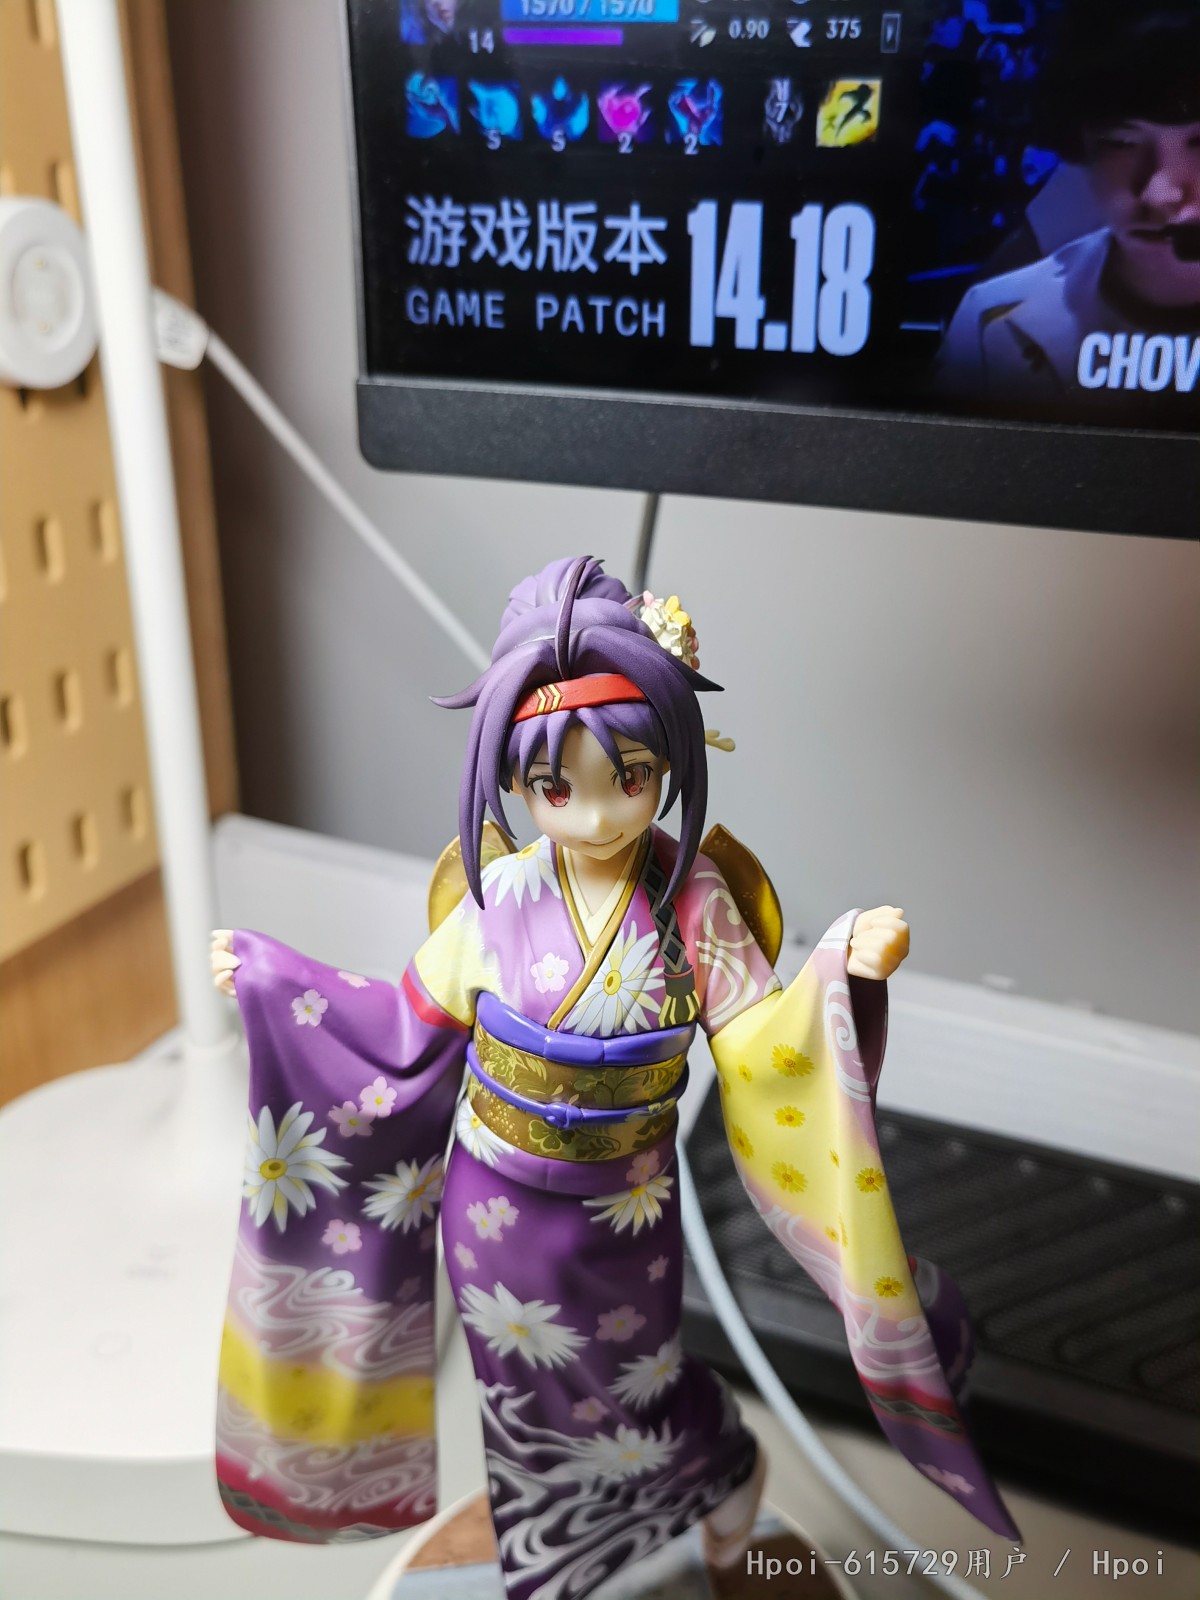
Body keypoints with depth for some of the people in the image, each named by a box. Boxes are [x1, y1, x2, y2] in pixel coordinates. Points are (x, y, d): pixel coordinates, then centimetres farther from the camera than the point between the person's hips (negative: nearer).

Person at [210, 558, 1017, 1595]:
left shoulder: (693, 898, -20)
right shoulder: (501, 898, -17)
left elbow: (764, 1048, -19)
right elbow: (411, 1029, -4)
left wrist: (844, 979, -36)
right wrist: (274, 982, -3)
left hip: (624, 1210, -1)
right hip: (497, 1204, 1)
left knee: (635, 1397, 22)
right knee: (529, 1407, 21)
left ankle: (730, 1470, 59)